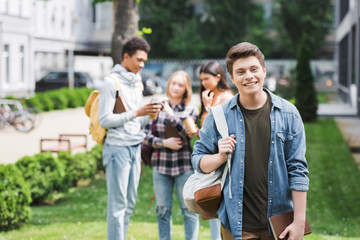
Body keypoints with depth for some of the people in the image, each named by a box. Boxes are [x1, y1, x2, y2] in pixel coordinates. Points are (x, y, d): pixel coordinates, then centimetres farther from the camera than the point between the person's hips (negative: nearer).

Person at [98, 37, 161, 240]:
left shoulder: (137, 81, 16)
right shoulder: (112, 82, -8)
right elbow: (104, 120, -13)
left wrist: (150, 114, -1)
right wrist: (137, 113, -16)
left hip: (135, 147, 8)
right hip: (118, 147, -7)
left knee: (130, 202, 9)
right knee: (118, 204, -5)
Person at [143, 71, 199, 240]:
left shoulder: (191, 111, 6)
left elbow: (189, 134, -10)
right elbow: (146, 136, 4)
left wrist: (171, 115, -15)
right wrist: (164, 143, -10)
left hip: (184, 166, -1)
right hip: (161, 165, 1)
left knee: (189, 209, 0)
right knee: (163, 210, 6)